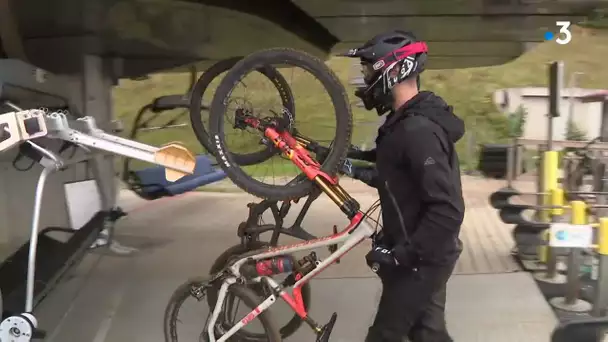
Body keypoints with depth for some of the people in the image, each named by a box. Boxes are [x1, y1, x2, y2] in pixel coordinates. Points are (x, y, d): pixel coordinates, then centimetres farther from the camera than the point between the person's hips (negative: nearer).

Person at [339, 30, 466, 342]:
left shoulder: (418, 130, -26)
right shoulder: (408, 122, 7)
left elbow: (448, 210, -30)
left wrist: (400, 254, -25)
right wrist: (358, 171, 11)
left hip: (419, 260, -10)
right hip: (424, 255, 10)